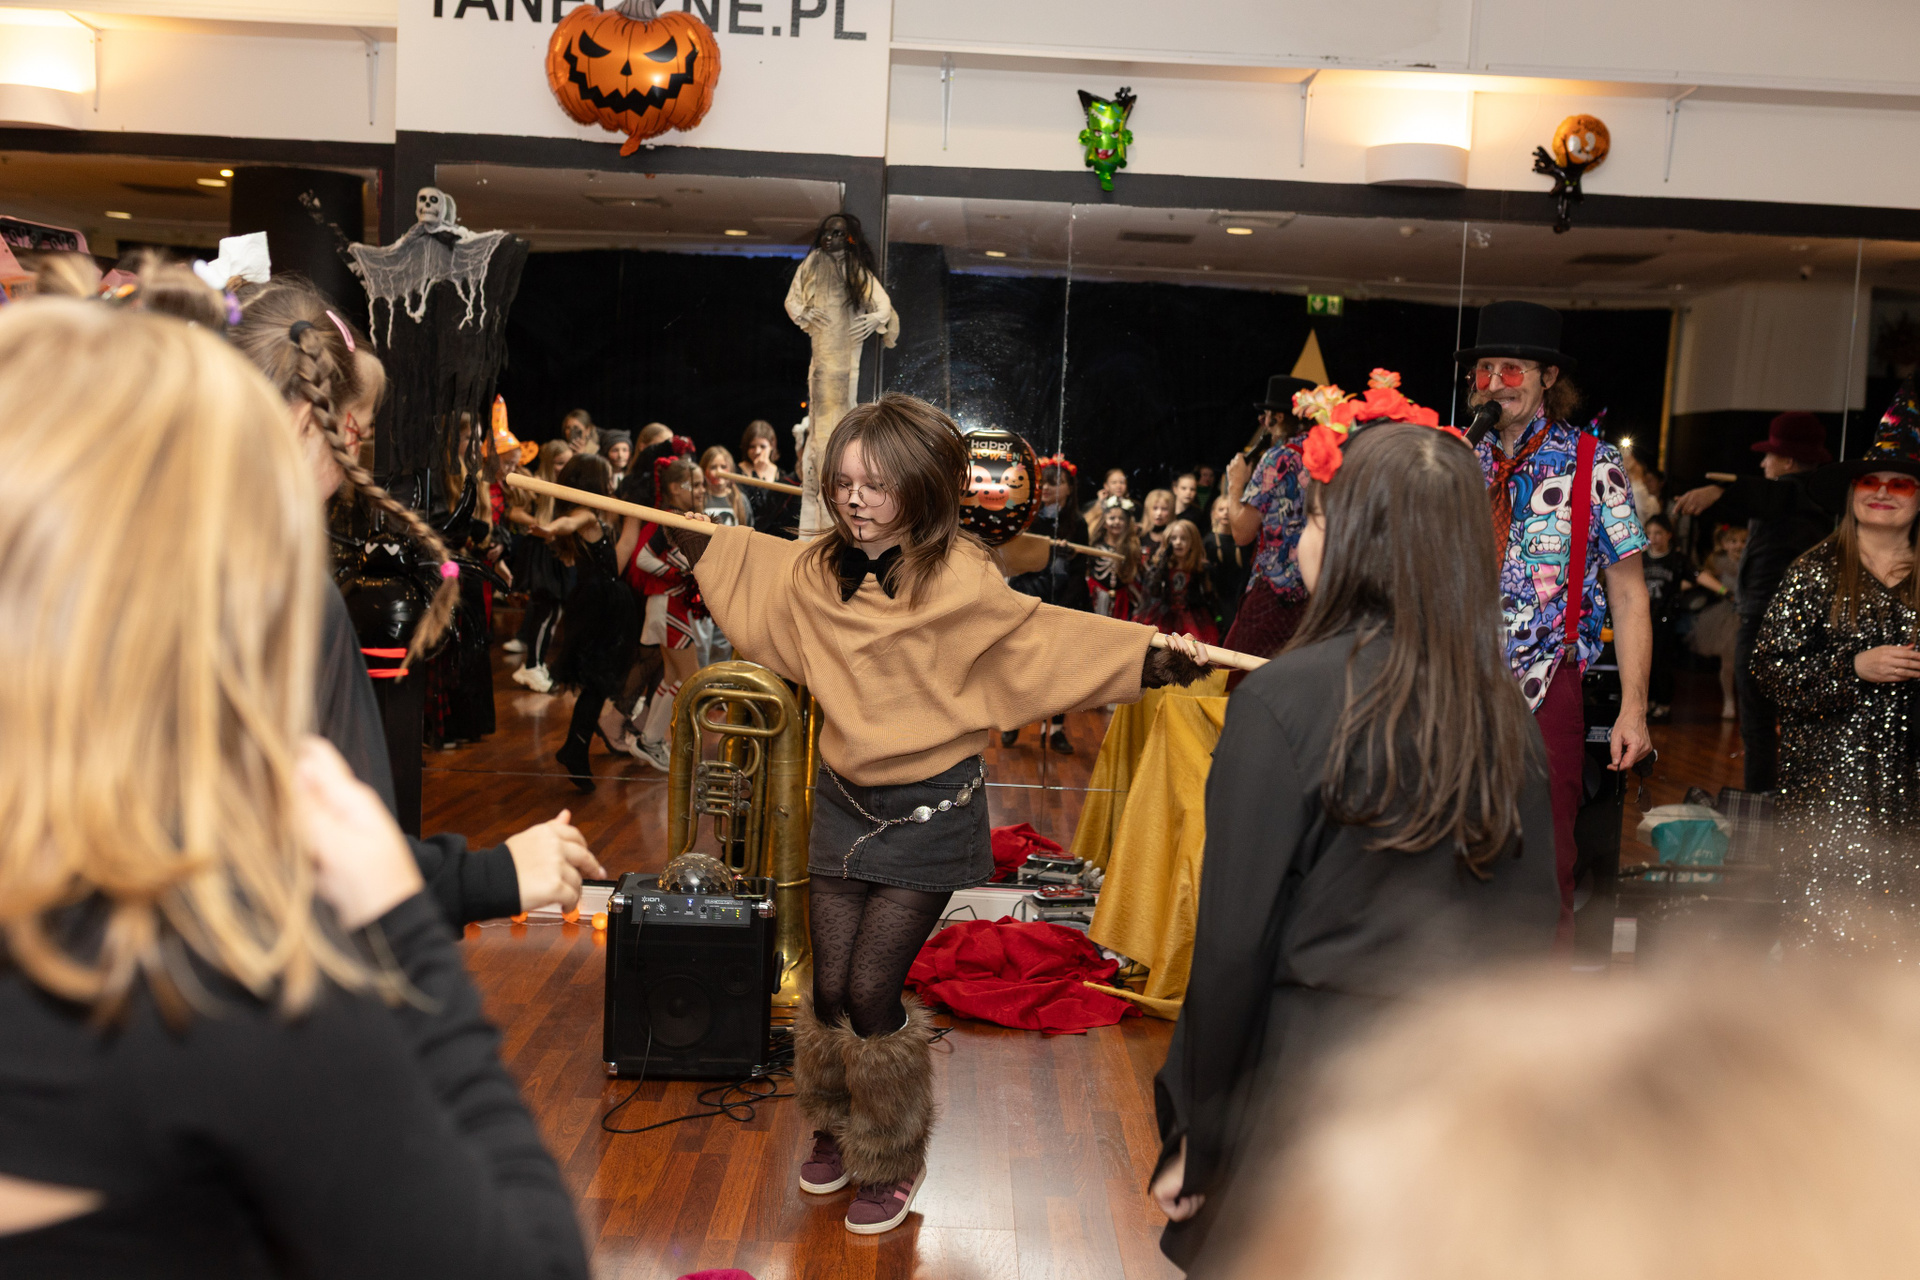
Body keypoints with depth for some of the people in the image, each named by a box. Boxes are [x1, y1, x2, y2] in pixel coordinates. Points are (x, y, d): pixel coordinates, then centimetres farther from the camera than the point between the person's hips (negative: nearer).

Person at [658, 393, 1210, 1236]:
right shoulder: (819, 569, 1)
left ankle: (894, 1163, 21)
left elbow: (1040, 638, -18)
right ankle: (836, 1128, 38)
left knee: (872, 995, -4)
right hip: (843, 802, 5)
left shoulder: (958, 578, -16)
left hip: (929, 812, -5)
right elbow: (741, 566, 21)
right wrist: (677, 527, 27)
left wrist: (1151, 661, -29)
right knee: (830, 990, 9)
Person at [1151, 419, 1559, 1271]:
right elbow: (1533, 925, 3)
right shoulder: (1506, 712, -4)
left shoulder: (1286, 699, -19)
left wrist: (1197, 1141, -5)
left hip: (1299, 1084, -5)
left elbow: (1234, 943, -16)